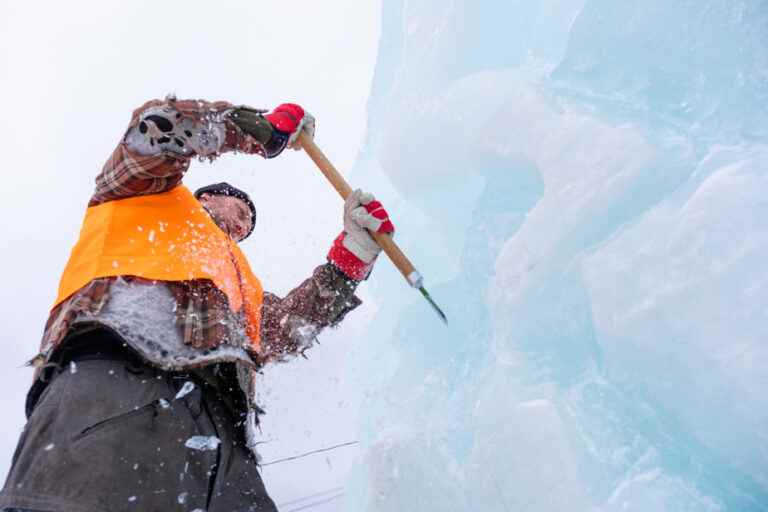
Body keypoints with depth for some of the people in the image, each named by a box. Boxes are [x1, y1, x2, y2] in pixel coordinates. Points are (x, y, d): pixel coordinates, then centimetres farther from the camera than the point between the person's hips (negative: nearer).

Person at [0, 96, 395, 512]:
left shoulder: (239, 279, 41)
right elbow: (157, 124, 12)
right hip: (116, 377, -5)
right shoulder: (150, 192, 31)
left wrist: (353, 252, 24)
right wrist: (268, 127, 20)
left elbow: (285, 329, 27)